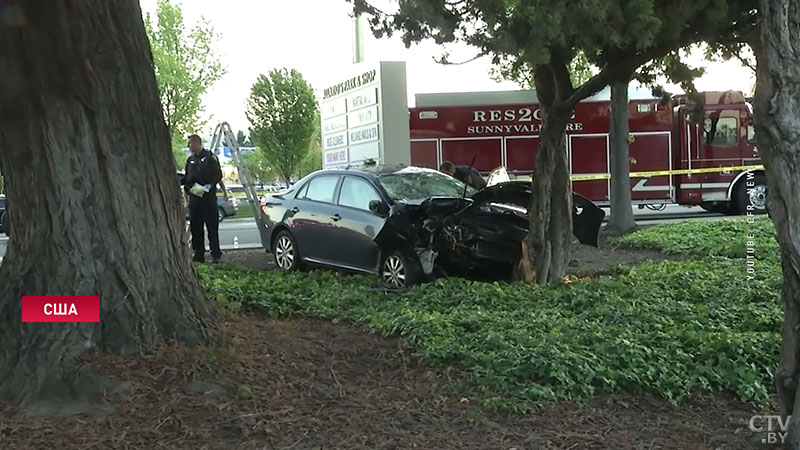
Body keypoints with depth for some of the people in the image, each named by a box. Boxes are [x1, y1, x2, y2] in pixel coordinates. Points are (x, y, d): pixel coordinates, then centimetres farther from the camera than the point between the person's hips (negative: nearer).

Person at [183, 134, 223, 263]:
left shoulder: (210, 157, -2)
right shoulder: (190, 160, 16)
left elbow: (218, 175, -5)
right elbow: (186, 178, 20)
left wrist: (208, 187, -16)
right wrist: (187, 187, 2)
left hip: (208, 196, -6)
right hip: (194, 196, 6)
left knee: (212, 226, -5)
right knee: (195, 226, 5)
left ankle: (216, 253, 0)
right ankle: (199, 253, 11)